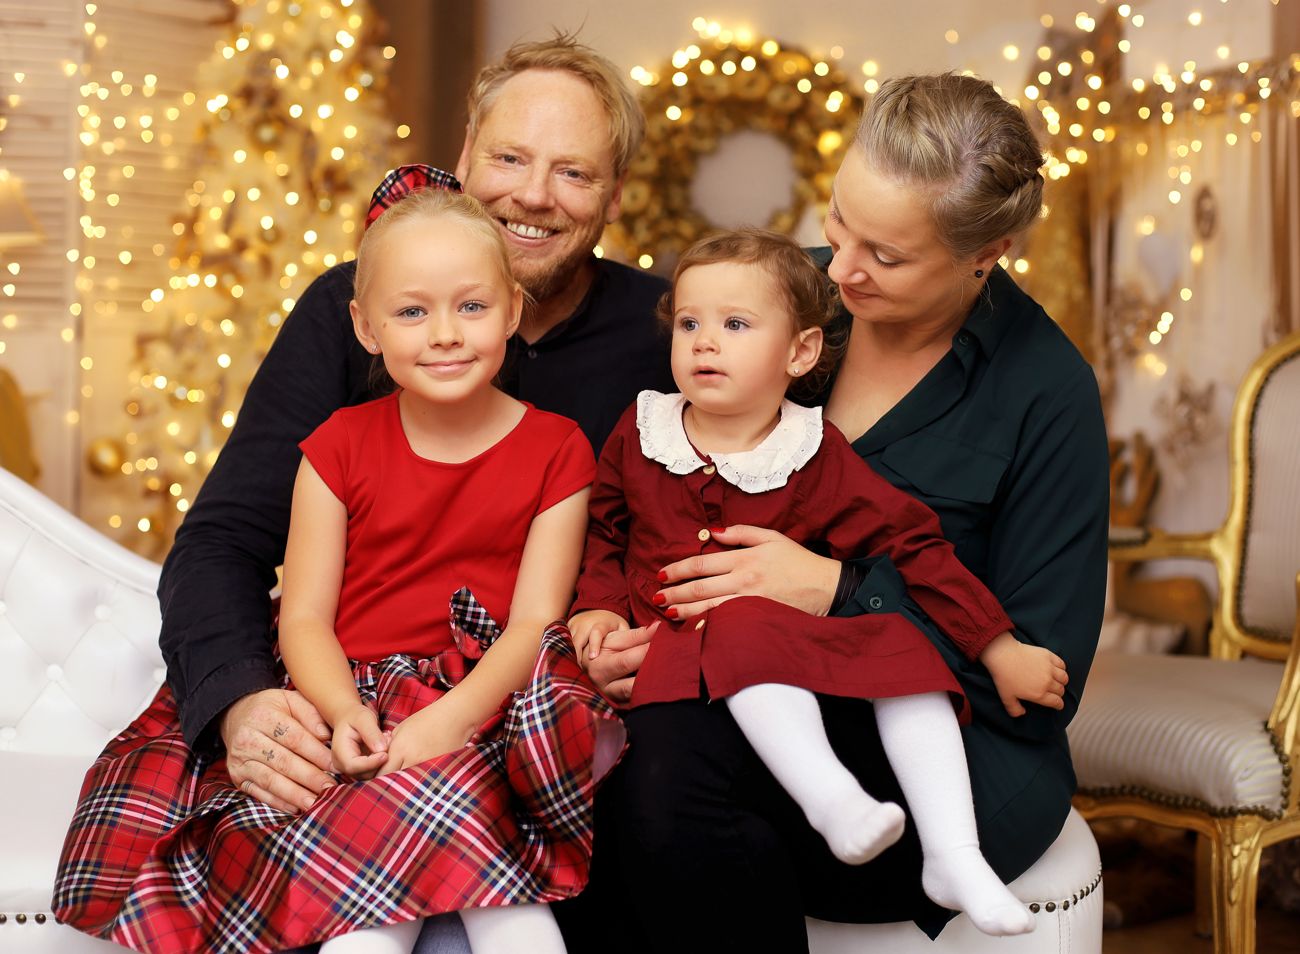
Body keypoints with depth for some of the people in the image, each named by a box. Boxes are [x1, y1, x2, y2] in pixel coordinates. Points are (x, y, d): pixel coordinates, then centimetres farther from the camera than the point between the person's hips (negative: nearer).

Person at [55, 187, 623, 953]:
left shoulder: (556, 450, 5)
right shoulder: (342, 446, 8)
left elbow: (537, 619, -4)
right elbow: (304, 616, 3)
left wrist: (452, 716, -21)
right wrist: (344, 715, -18)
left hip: (487, 706, -1)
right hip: (360, 700, 1)